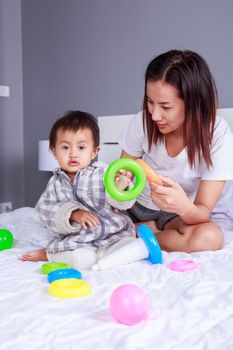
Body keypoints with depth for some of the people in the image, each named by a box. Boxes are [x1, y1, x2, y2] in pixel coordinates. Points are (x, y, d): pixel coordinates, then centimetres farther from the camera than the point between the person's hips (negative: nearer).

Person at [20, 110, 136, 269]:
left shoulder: (102, 172, -10)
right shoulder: (56, 182, 2)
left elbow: (121, 203, -15)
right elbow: (45, 208, -7)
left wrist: (120, 188, -39)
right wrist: (73, 214, -24)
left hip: (113, 233, 1)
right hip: (78, 239, -1)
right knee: (82, 259, -29)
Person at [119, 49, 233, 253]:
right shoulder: (143, 121, -14)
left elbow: (203, 212, -21)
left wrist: (185, 207, -45)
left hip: (189, 214, -1)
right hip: (142, 205, 2)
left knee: (209, 237, -34)